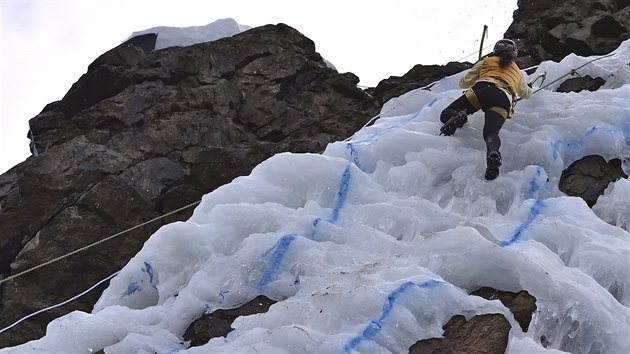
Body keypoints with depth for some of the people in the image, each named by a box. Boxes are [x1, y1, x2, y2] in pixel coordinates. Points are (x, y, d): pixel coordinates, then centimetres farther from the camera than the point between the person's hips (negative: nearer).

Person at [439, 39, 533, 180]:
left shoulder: (486, 62, 32)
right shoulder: (518, 73, 40)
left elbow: (464, 83, 33)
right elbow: (525, 93, 58)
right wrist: (529, 88, 82)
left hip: (481, 90, -1)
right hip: (503, 99, 1)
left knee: (446, 115, 5)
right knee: (491, 132, -21)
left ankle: (456, 116, -32)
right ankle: (492, 151, -57)